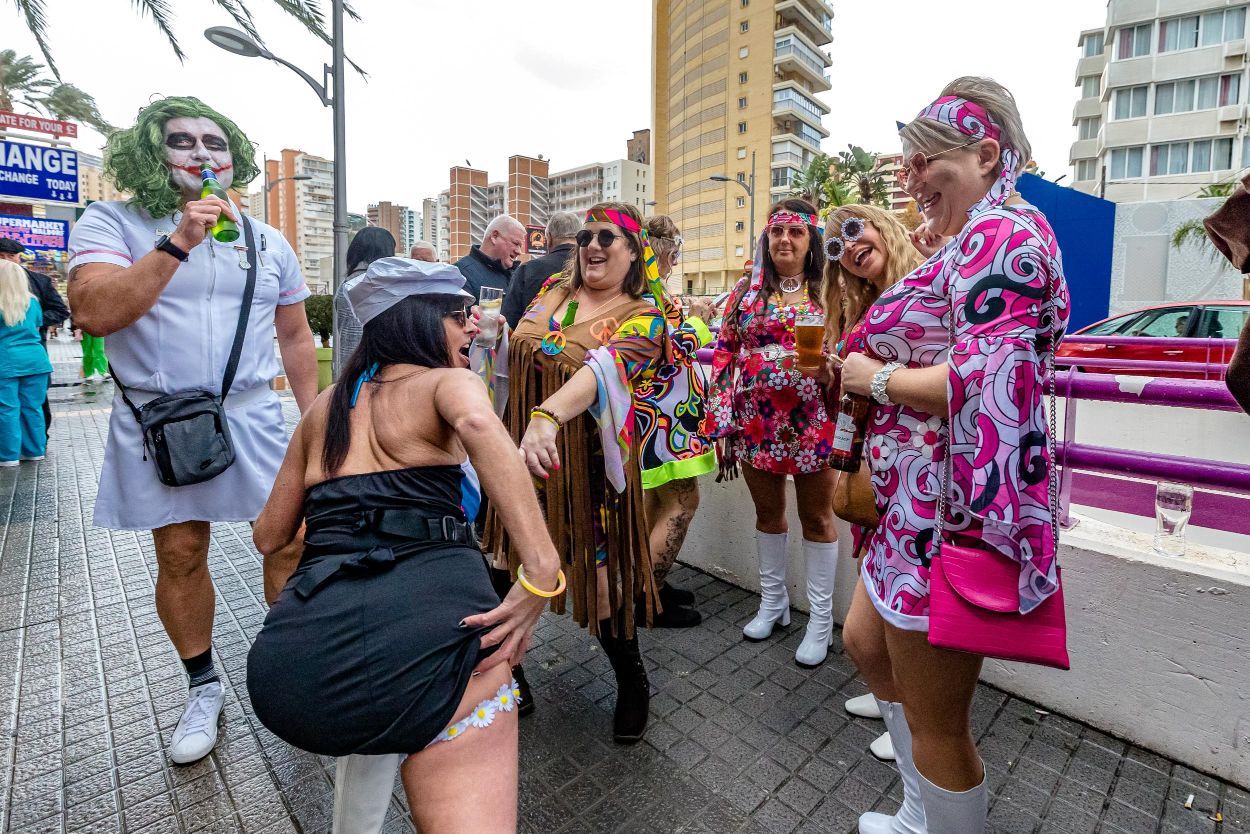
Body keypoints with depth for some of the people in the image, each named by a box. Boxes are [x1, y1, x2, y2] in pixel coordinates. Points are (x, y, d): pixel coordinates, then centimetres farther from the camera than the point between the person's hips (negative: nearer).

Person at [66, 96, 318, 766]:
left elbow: (295, 337, 13)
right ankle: (203, 687, 29)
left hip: (253, 417, 2)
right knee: (180, 556, 9)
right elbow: (92, 313, -16)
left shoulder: (268, 241, 10)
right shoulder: (111, 224, 1)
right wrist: (177, 244, -23)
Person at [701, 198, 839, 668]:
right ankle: (772, 602, 34)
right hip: (757, 421, 3)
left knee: (816, 517, 8)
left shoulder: (828, 291, 2)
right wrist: (722, 426, -2)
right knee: (767, 511, 15)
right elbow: (725, 356, 3)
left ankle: (821, 618, 24)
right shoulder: (746, 291, 7)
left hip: (812, 421, -2)